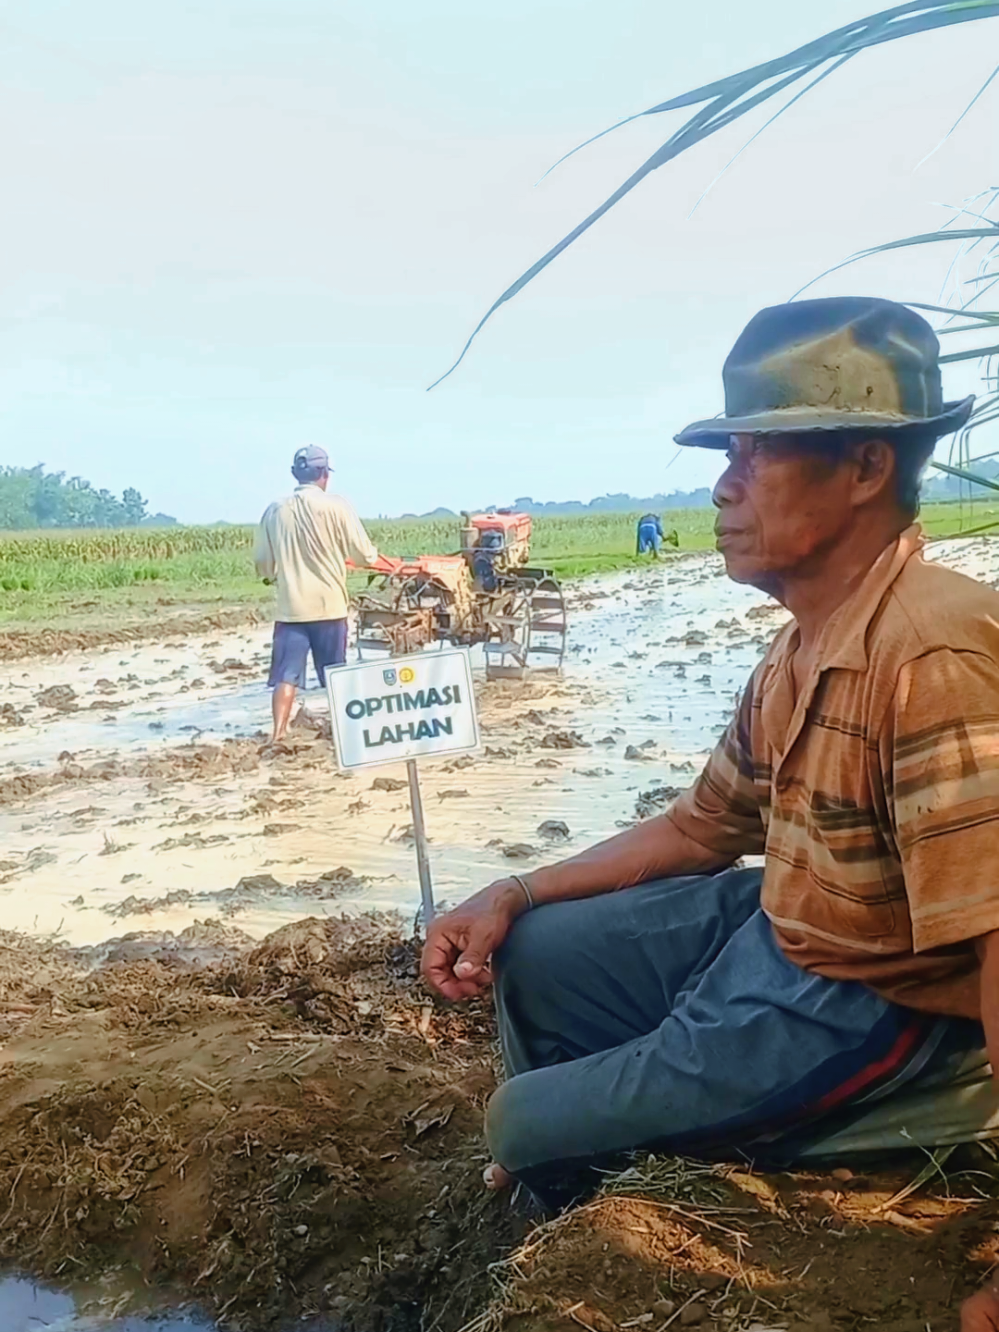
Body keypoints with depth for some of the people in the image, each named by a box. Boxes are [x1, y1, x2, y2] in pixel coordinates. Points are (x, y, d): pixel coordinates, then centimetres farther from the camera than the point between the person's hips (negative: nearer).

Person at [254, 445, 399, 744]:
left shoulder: (275, 511, 0)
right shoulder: (336, 506, -9)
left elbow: (263, 564, 7)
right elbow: (364, 554, -6)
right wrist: (385, 564, 16)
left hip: (291, 605, 1)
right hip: (328, 604, -1)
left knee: (286, 674, 4)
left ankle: (278, 734, -5)